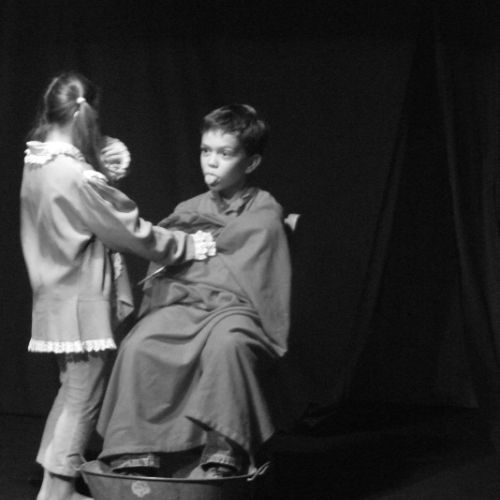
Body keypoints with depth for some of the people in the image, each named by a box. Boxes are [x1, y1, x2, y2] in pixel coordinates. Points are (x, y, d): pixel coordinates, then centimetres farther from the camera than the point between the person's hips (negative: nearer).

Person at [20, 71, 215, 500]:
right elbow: (131, 232, -17)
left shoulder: (38, 165, 4)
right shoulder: (76, 177, -23)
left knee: (72, 392, 20)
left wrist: (105, 171, -9)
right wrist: (190, 246, -8)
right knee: (83, 400, 3)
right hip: (83, 303, -9)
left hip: (58, 299, 9)